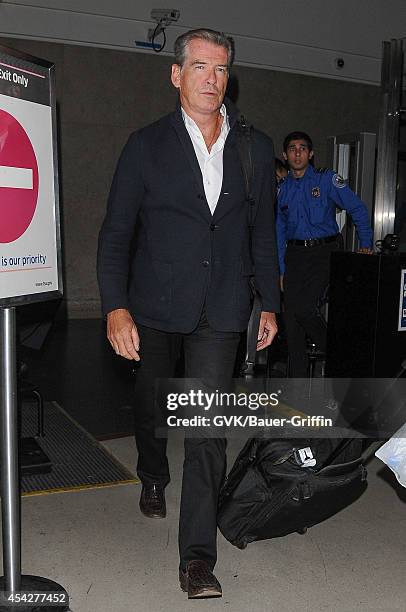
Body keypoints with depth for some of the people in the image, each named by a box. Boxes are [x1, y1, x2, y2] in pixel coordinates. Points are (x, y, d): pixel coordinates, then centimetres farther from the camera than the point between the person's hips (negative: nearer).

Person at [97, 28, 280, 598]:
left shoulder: (256, 147, 6)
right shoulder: (146, 145, -1)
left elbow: (263, 231, 11)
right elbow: (115, 231, -3)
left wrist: (270, 304, 9)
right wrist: (115, 306, -13)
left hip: (221, 310, 0)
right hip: (155, 305, 0)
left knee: (208, 427, -5)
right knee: (150, 406, 18)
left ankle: (197, 556, 4)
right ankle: (153, 478, 49)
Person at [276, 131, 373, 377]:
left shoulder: (327, 180, 1)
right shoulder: (282, 189, 13)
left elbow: (358, 209, 2)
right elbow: (279, 232, 14)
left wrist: (366, 245, -1)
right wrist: (281, 270, 9)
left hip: (324, 252, -4)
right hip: (294, 254, 4)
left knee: (305, 308, -19)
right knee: (291, 315, 0)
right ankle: (297, 378, 12)